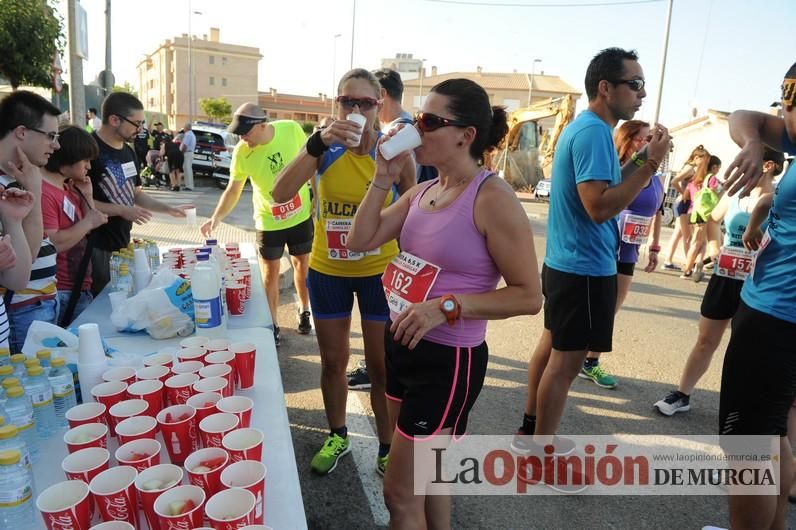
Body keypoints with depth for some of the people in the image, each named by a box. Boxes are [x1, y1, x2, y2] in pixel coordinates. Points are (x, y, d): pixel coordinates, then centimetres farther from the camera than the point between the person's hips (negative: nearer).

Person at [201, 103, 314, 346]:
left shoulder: (292, 130, -17)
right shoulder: (241, 152, -17)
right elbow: (233, 189, -8)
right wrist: (216, 217, -21)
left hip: (301, 215, 1)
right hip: (269, 221, -1)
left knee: (302, 264, 16)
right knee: (270, 274, 5)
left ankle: (304, 311, 39)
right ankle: (272, 326, 21)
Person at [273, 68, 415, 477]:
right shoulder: (325, 149, -7)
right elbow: (280, 194, -21)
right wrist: (316, 143, -31)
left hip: (379, 272, -2)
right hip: (327, 271, 2)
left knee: (382, 367, 8)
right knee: (333, 363, 16)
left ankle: (387, 449, 28)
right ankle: (337, 436, 39)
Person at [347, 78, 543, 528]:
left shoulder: (492, 198, -18)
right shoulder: (423, 191, 4)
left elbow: (529, 295, -19)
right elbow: (361, 242, 2)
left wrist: (446, 307, -26)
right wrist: (383, 179, -6)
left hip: (447, 359, -7)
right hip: (402, 344, 8)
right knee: (428, 474, 25)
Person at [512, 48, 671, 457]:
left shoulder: (582, 127, 12)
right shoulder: (594, 132, -19)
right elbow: (599, 207, -27)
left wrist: (642, 162, 6)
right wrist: (651, 164, -22)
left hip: (566, 261, 10)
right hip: (585, 267, -10)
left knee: (553, 345, 18)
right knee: (566, 360, 0)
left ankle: (530, 430, 32)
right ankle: (541, 452, 14)